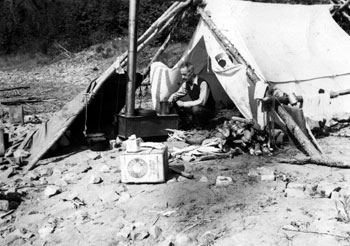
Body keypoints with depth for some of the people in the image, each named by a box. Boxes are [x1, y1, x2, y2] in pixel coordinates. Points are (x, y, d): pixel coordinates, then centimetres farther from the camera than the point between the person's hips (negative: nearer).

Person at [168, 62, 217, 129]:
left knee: (196, 109, -39)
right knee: (175, 103, -7)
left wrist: (184, 104, -30)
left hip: (210, 111, -7)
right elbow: (178, 93, 11)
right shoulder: (186, 83, -2)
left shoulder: (203, 83, -25)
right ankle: (188, 124, 2)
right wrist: (172, 97, -14)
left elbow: (201, 102, -32)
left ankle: (200, 128, -12)